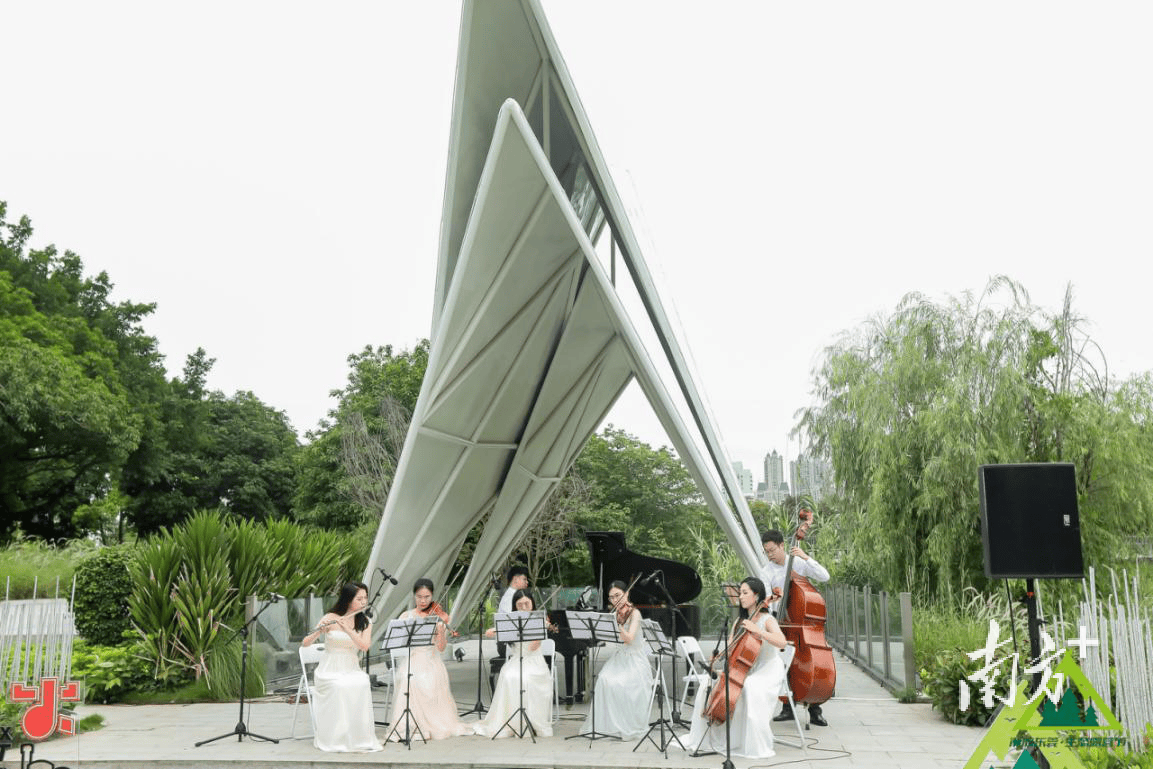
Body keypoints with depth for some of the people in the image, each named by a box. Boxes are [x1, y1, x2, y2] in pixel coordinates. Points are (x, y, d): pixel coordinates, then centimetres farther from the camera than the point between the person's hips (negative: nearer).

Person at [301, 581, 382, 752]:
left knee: (362, 685, -30)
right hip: (329, 671, -2)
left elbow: (364, 646, -13)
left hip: (352, 670, 2)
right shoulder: (330, 618, -4)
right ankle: (337, 739, -21)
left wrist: (347, 629, -25)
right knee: (341, 687, -34)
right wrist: (319, 630, -28)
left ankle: (359, 737, -20)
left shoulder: (365, 622, 6)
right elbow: (305, 643, -8)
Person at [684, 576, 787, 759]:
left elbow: (782, 642, -25)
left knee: (751, 688, -38)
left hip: (767, 672, -7)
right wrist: (720, 658, -11)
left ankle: (756, 746, -28)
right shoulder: (739, 620, 14)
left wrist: (757, 630, -32)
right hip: (744, 670, 7)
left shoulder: (767, 620, -7)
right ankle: (708, 738, 2)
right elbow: (730, 648, 10)